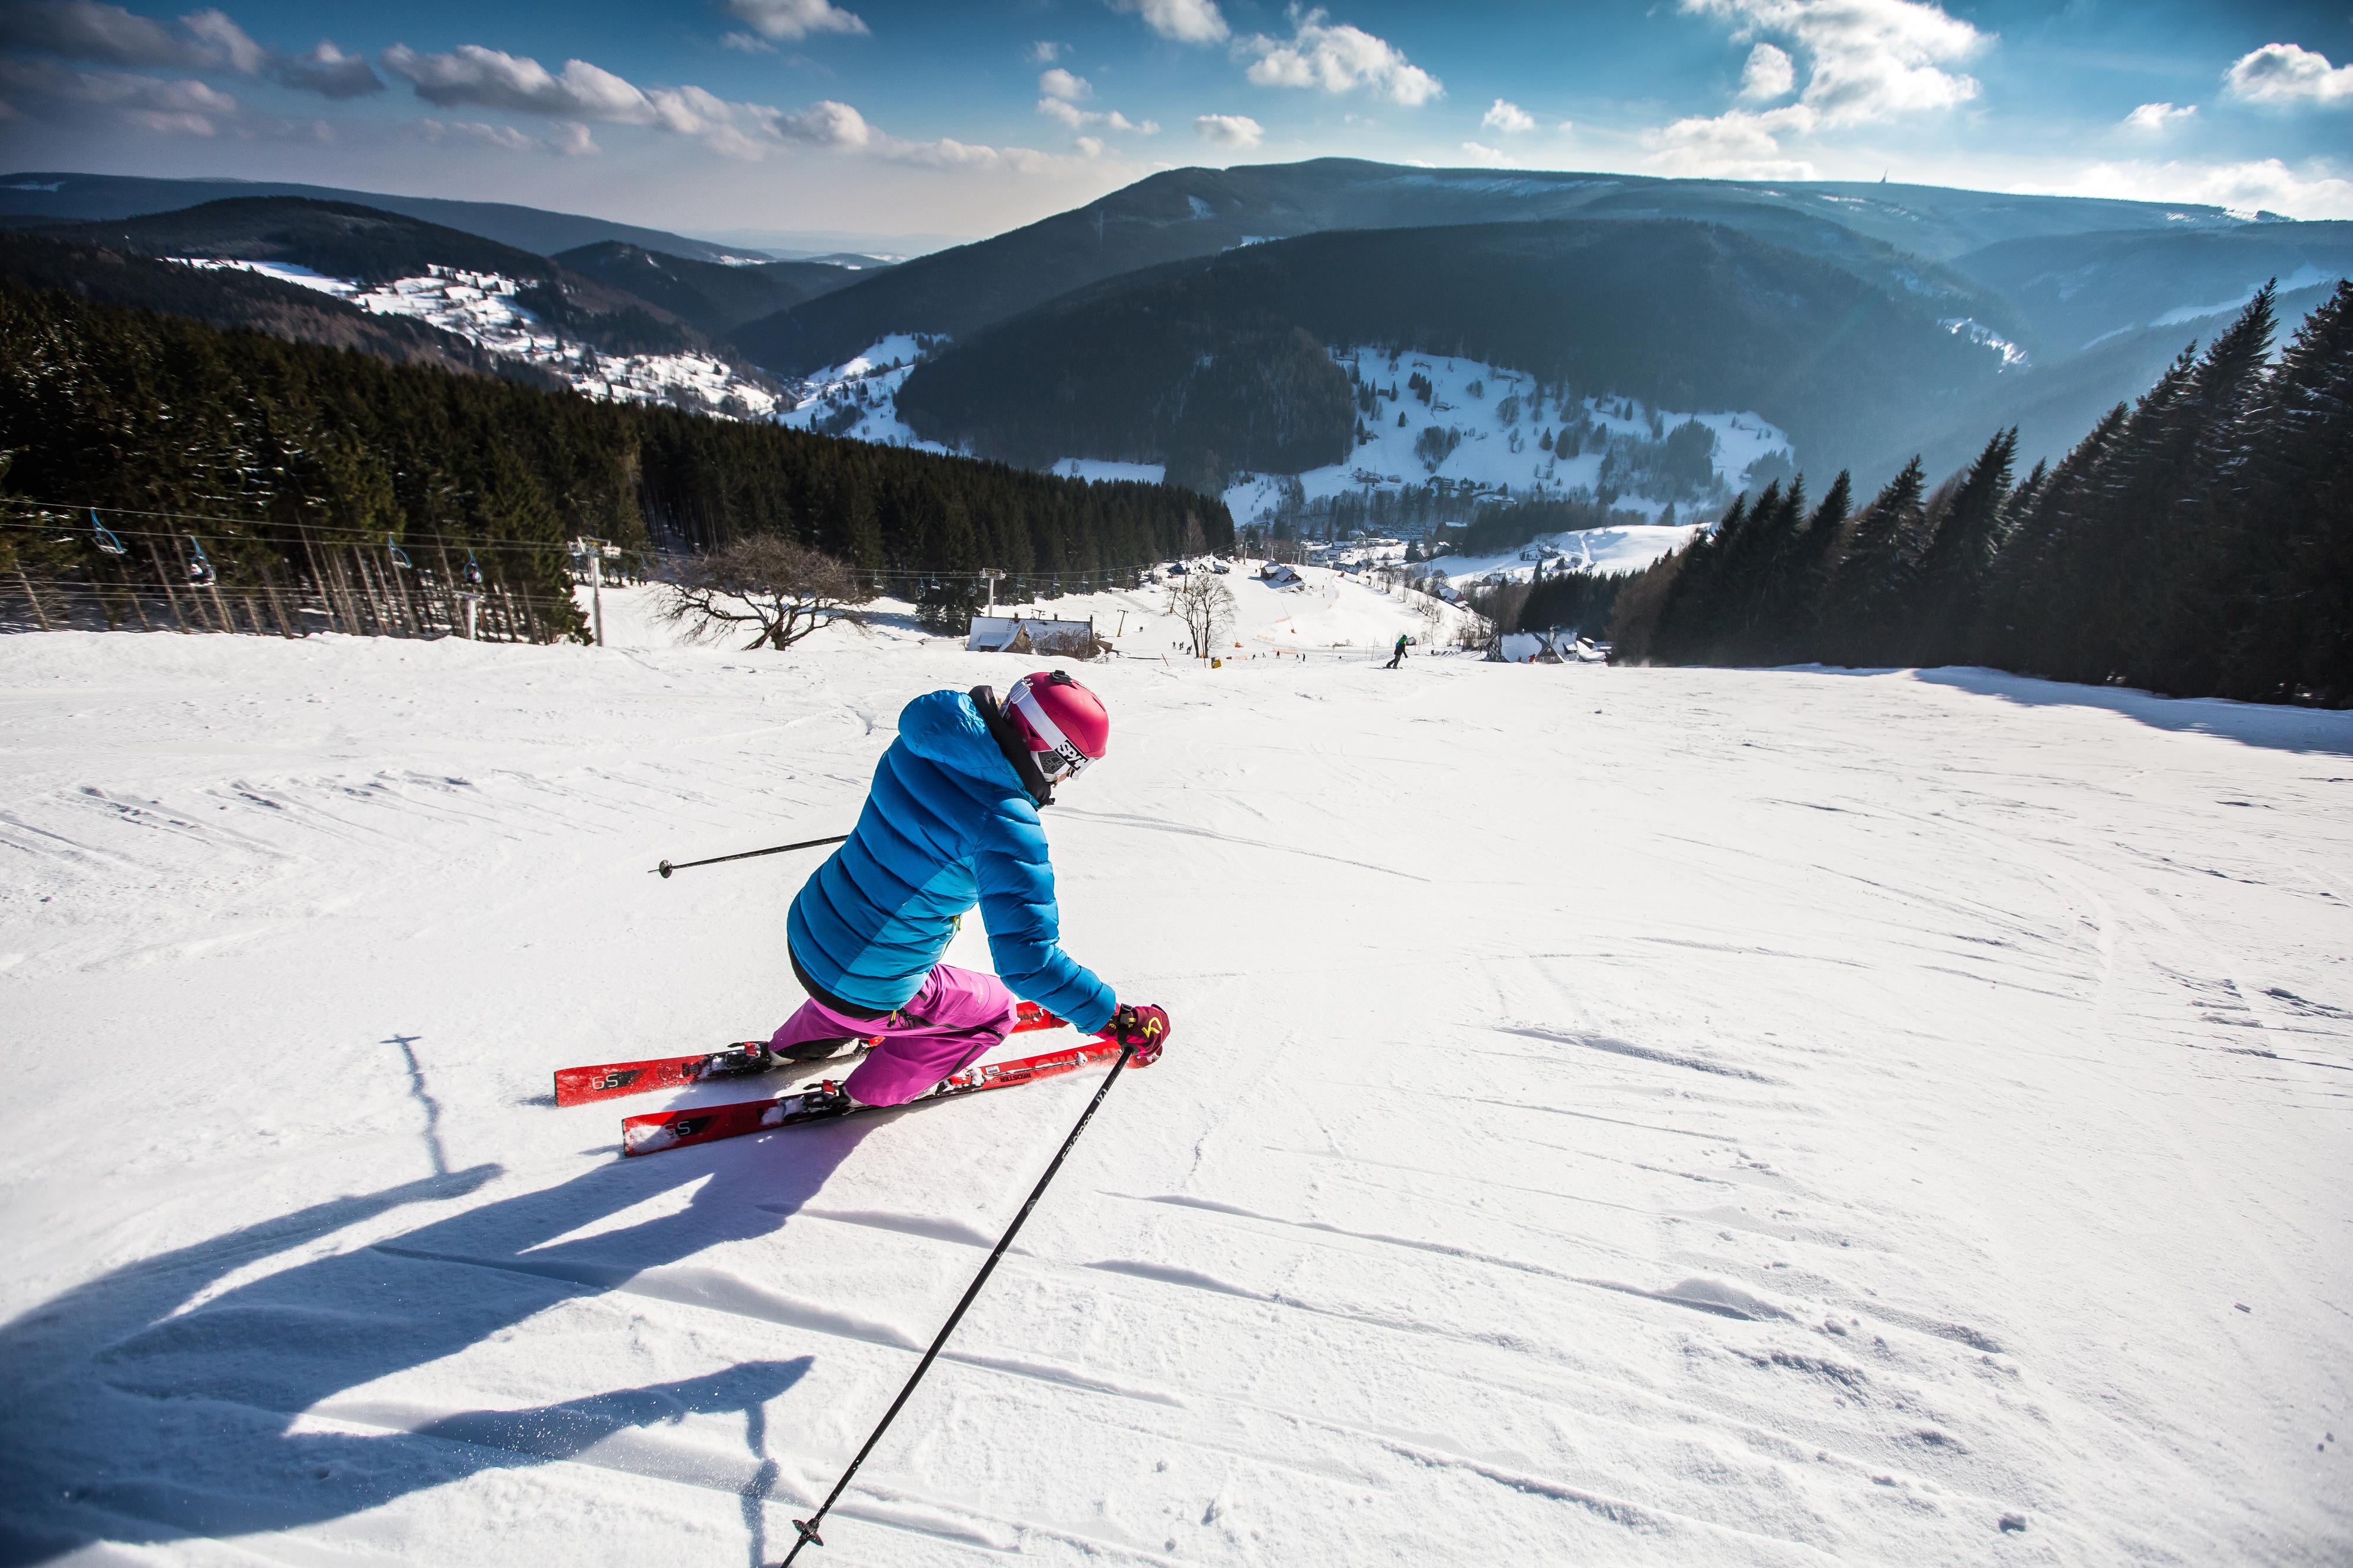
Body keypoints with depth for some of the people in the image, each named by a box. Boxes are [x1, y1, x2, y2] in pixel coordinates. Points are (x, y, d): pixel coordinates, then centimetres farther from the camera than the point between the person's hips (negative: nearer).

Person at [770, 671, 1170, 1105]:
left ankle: (803, 1039, 59)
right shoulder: (1006, 830, -32)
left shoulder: (919, 743, -10)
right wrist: (1118, 1020, -25)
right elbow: (1028, 961, -34)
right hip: (865, 993, -7)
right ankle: (875, 1089, 35)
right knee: (992, 1009, 19)